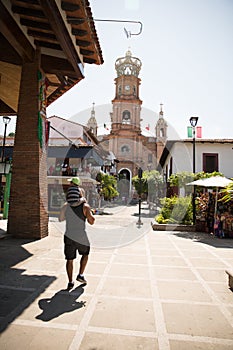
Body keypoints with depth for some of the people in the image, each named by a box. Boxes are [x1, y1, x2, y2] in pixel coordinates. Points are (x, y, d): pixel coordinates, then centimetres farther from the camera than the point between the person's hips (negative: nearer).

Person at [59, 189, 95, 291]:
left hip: (69, 237, 2)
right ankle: (80, 275, 26)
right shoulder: (85, 206, -9)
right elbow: (91, 221, -11)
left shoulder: (66, 206, 0)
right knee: (85, 254, 25)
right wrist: (87, 209, 2)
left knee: (69, 260, 15)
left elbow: (60, 219, 12)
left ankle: (70, 282, 17)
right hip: (81, 237, -2)